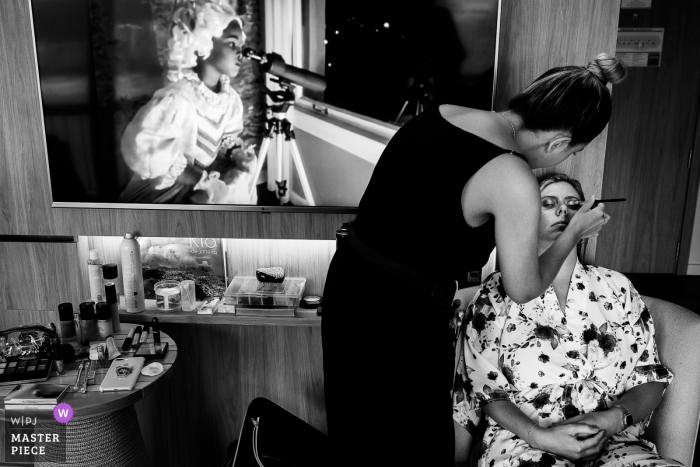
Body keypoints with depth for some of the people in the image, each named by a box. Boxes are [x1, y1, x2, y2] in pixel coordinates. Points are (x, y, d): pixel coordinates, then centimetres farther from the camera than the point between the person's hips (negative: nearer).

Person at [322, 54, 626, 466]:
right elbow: (524, 290, -6)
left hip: (345, 288, 7)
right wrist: (574, 233, 10)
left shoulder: (437, 115, -1)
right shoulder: (515, 182, -20)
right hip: (402, 320, -7)